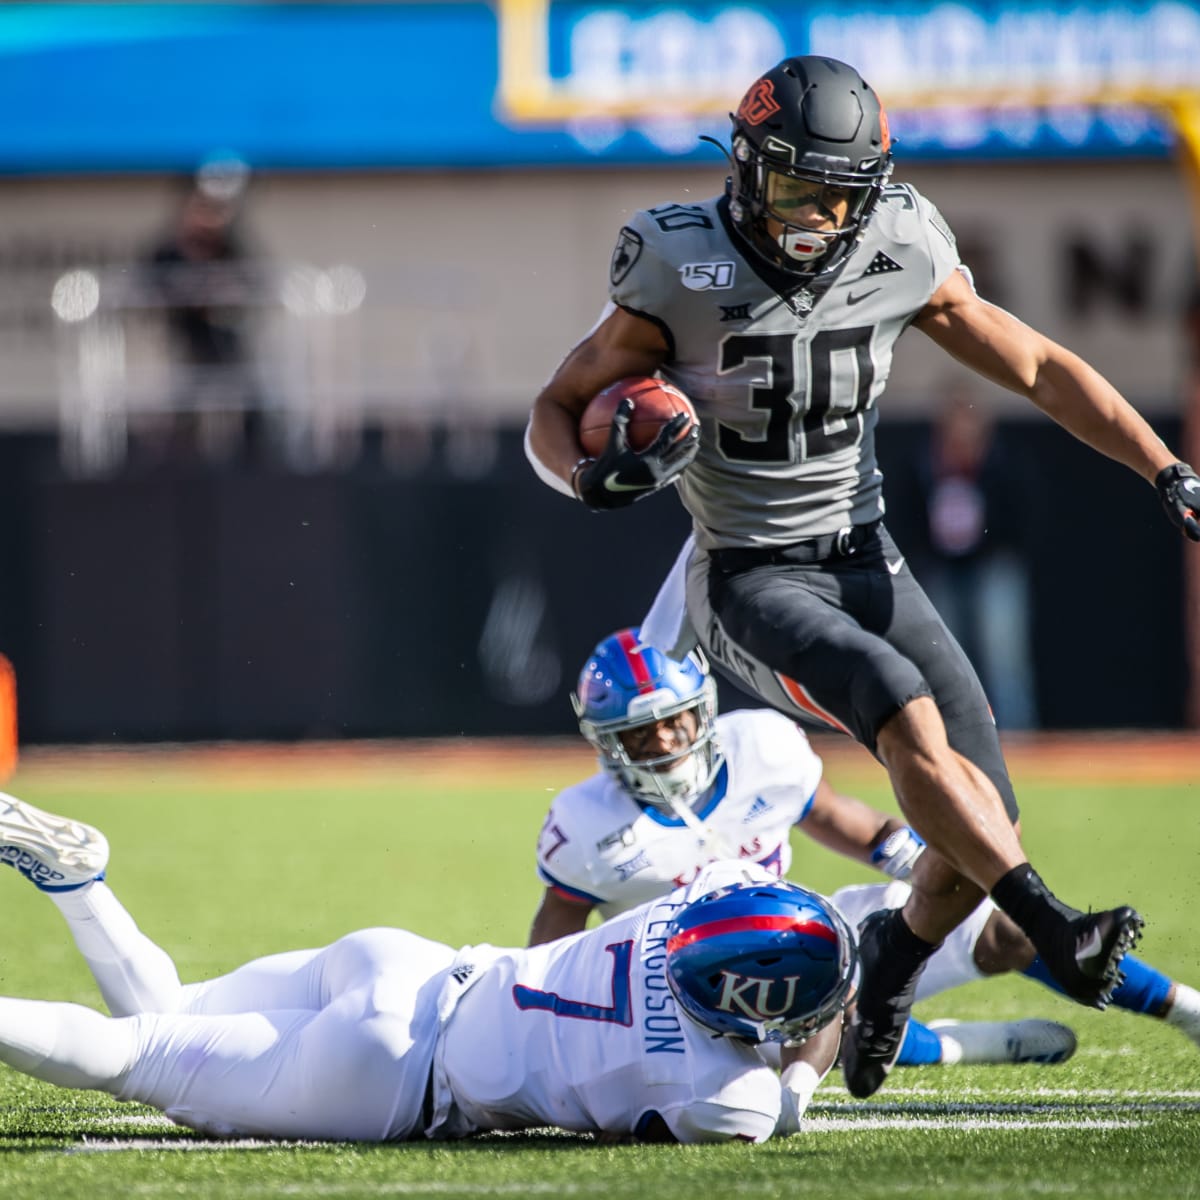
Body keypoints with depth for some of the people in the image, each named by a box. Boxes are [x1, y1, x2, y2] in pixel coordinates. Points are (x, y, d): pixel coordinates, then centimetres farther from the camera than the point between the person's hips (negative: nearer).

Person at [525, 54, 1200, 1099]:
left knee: (982, 825, -7)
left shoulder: (899, 260, -5)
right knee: (901, 703, -34)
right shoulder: (683, 276, -15)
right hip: (751, 582, -4)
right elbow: (556, 414, -5)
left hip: (867, 563, 4)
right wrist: (598, 476, -28)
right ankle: (1057, 935, -35)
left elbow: (1041, 368, 6)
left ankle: (895, 955, 25)